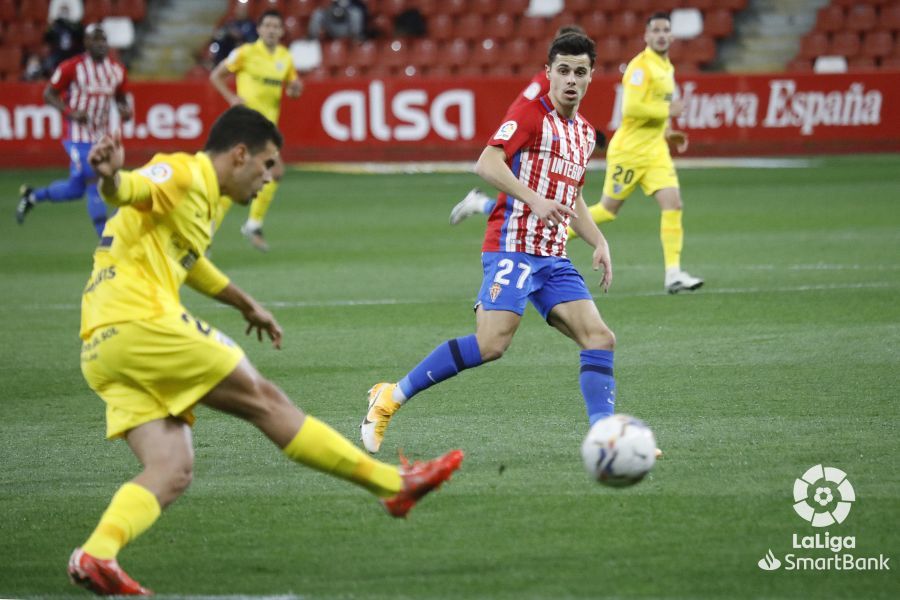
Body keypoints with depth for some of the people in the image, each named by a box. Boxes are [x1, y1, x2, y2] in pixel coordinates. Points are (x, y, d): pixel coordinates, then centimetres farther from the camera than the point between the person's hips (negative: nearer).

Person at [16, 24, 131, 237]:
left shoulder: (117, 69, 5)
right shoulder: (72, 67, -11)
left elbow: (121, 98, 18)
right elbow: (49, 94, -4)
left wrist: (125, 110, -5)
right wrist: (70, 112, -19)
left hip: (102, 137, 6)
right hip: (78, 136, -6)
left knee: (75, 189, 13)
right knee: (94, 185, -11)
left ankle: (32, 196, 36)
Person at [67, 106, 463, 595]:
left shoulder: (203, 198, 26)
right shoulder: (183, 175, -6)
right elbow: (130, 189, -26)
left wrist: (245, 304, 57)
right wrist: (112, 178, -50)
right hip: (140, 322, -10)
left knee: (171, 472, -4)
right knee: (263, 399, -2)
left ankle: (95, 554, -26)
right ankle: (391, 483, 6)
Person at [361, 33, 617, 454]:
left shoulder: (584, 133, 19)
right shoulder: (531, 115, -6)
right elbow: (487, 164, -19)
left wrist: (599, 243, 20)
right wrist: (534, 200, -29)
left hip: (552, 258, 8)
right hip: (513, 247, -8)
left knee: (599, 338, -5)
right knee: (491, 344, -20)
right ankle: (392, 397, -9)